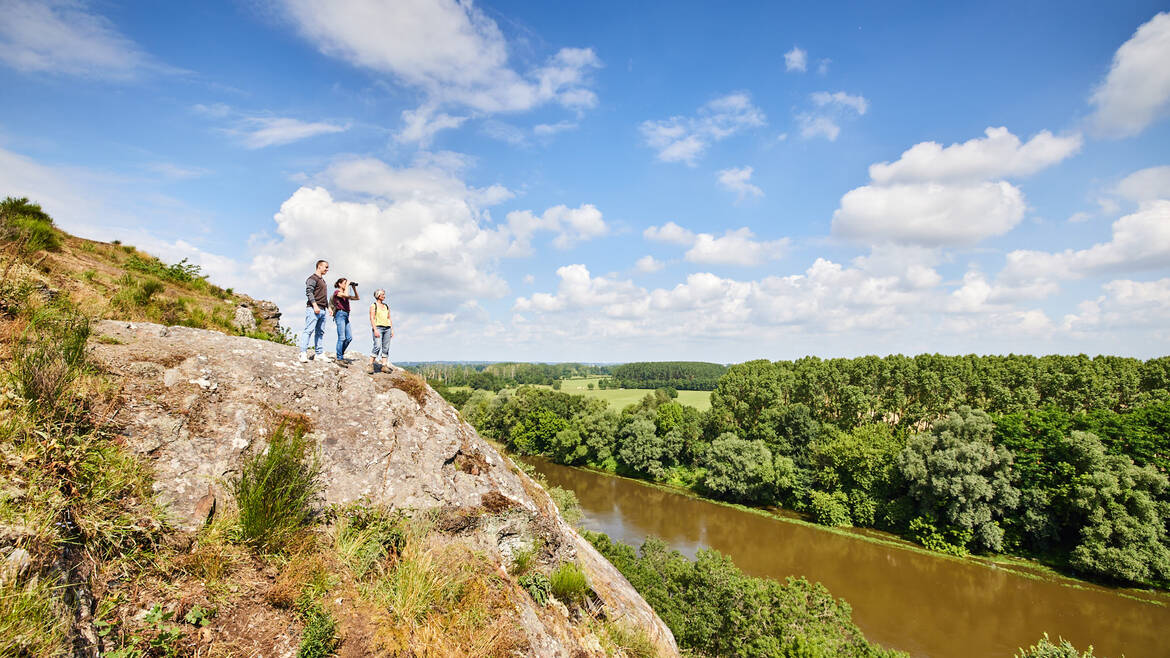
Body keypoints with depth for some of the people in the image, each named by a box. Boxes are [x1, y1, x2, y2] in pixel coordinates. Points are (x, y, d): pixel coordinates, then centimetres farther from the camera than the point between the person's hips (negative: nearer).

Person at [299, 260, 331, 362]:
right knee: (309, 330, -12)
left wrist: (328, 307, 24)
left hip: (322, 310, 9)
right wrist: (315, 305, -22)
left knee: (320, 332, 7)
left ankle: (318, 354, 9)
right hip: (313, 309, -9)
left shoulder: (322, 280, 25)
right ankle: (303, 353, -15)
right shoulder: (313, 278, -4)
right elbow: (309, 292, -15)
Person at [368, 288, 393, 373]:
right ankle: (371, 365, -12)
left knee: (386, 347, 0)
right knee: (377, 346, -18)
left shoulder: (386, 306, 19)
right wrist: (375, 330, -15)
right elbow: (372, 318, -5)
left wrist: (392, 330, 10)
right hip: (378, 327, -5)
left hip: (387, 328, 5)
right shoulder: (373, 306, 4)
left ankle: (384, 366, 2)